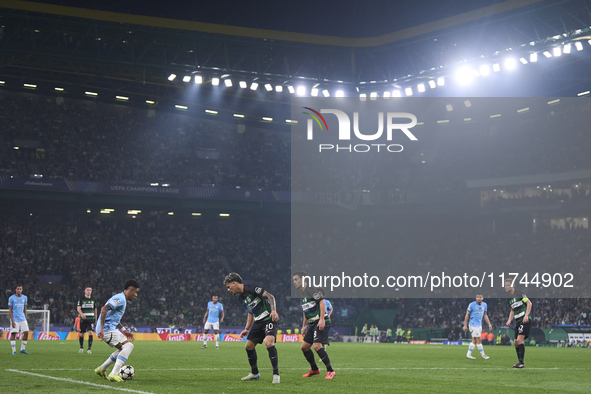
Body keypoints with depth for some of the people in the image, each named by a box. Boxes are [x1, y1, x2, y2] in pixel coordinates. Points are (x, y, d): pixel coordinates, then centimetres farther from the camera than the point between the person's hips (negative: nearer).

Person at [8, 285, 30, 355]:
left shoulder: (24, 298, 9)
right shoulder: (11, 298, -4)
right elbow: (10, 310, -5)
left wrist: (26, 320, 13)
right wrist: (12, 321, -12)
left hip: (22, 319, 4)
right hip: (14, 319, -4)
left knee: (26, 332, -3)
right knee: (13, 334, -6)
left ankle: (23, 349, 11)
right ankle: (14, 350, -1)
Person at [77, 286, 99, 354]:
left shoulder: (93, 300, 12)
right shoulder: (81, 299, 3)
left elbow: (95, 309, 19)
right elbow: (78, 308, -7)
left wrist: (95, 319, 17)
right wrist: (81, 314, -27)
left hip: (91, 319, 1)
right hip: (83, 319, -1)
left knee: (90, 333, -15)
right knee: (81, 334, 4)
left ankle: (89, 349, -17)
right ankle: (81, 347, 28)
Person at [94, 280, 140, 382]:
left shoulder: (121, 299, 22)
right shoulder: (120, 299, -13)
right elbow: (104, 309, -27)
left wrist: (125, 331, 33)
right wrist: (101, 328, -31)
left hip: (109, 328, 11)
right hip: (107, 329, -11)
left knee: (123, 349, 20)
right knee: (128, 346, -18)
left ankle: (101, 369, 23)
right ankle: (114, 374, -25)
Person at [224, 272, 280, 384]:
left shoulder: (251, 289, -15)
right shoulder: (241, 298, 13)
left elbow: (270, 296, -17)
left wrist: (273, 310, -31)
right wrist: (247, 329, 19)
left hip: (269, 319, -9)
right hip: (258, 321, 9)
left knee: (269, 342, -27)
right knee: (249, 346, 7)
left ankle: (276, 374, -20)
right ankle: (255, 373, 24)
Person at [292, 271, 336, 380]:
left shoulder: (311, 290, -11)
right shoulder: (302, 294, 18)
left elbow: (322, 303, -19)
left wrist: (322, 319, -26)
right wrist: (304, 326, 27)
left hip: (321, 323, -10)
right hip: (312, 324, 10)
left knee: (317, 346, -21)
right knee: (304, 347, 10)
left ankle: (330, 371, -13)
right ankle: (314, 369, 24)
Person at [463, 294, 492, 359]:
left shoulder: (484, 305, 7)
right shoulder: (472, 304, -11)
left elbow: (485, 315, 16)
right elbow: (467, 315, -6)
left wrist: (489, 324, 9)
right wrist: (465, 325, -7)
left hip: (479, 325, 7)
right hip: (473, 324, -7)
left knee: (475, 340, 9)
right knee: (479, 339, -7)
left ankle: (468, 354, 16)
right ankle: (483, 355, 1)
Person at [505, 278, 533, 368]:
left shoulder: (519, 293, -7)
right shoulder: (510, 298, 17)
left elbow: (529, 303, -11)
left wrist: (526, 315, -20)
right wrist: (509, 320, 12)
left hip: (524, 320, -9)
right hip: (518, 322, 9)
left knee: (519, 340, -17)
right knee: (516, 343, 7)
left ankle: (521, 362, -15)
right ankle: (520, 362, 15)